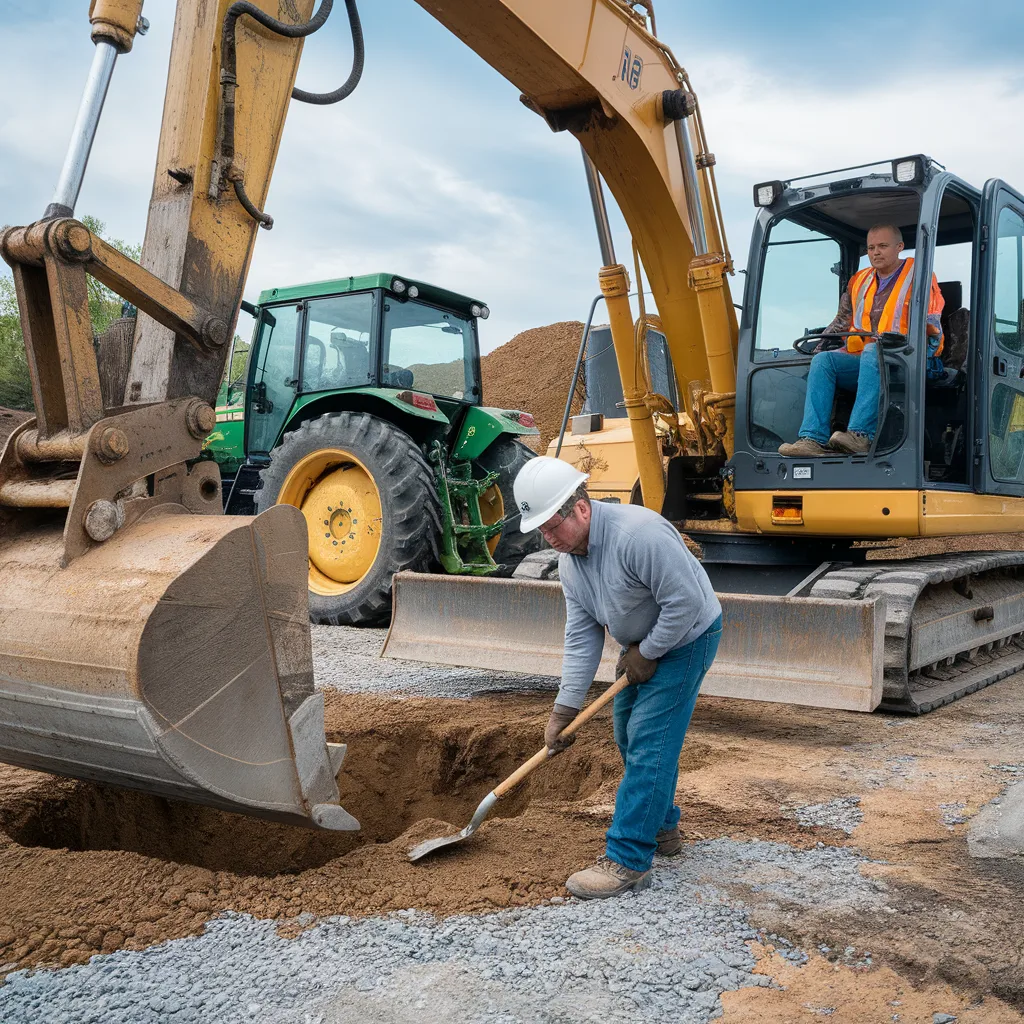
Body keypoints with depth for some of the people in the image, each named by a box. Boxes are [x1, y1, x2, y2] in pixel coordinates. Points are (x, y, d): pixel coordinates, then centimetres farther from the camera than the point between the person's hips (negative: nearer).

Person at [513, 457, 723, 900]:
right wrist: (564, 708, -8)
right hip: (642, 643, 9)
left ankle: (628, 862, -7)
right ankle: (661, 829, 34)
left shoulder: (637, 534, -34)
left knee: (648, 743, -12)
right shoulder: (569, 559, -5)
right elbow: (582, 638, -3)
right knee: (629, 737, 16)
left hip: (685, 639, -9)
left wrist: (645, 654, -19)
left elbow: (685, 602, -32)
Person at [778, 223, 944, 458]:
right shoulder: (860, 281, 21)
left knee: (872, 352, -37)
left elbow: (930, 328, -6)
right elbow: (841, 322, 26)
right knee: (823, 360, -19)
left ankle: (861, 436, -49)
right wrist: (817, 346, 10)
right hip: (864, 360, 6)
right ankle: (813, 439, -34)